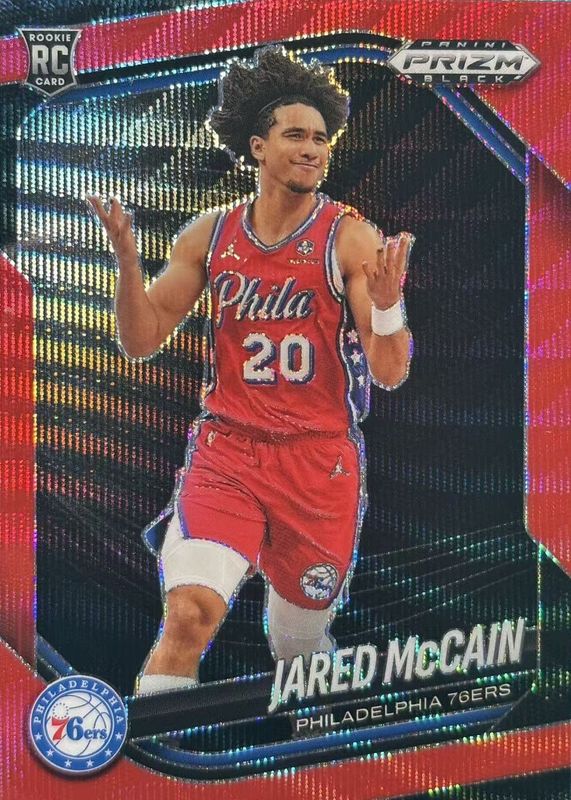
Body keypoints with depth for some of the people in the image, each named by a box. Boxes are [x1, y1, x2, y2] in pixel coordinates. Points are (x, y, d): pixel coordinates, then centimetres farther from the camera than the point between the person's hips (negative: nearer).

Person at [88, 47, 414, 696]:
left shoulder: (350, 239, -6)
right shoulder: (210, 235, 3)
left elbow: (390, 373, -8)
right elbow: (141, 341, 7)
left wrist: (386, 301, -27)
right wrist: (127, 258, -7)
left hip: (321, 459, -1)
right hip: (227, 449, 1)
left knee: (301, 641, 15)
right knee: (190, 613, -20)